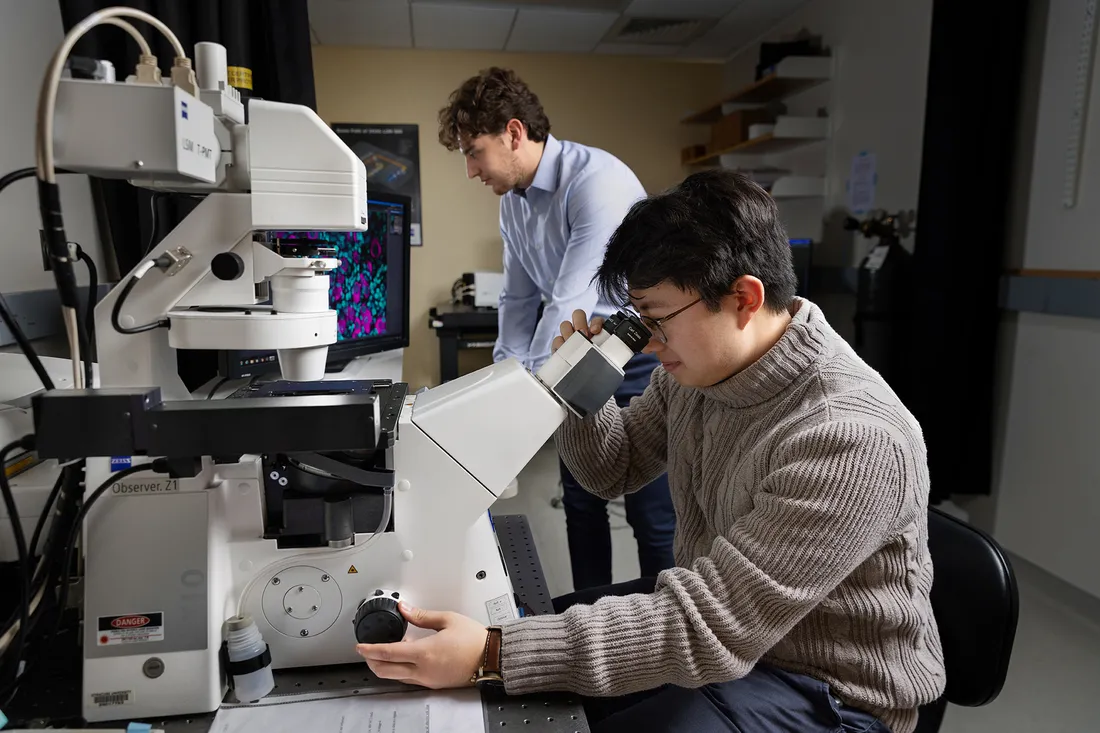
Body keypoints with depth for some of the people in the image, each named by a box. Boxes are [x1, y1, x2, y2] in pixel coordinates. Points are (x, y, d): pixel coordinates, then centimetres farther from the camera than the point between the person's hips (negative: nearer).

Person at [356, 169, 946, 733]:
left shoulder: (851, 441, -31)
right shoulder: (698, 368, -6)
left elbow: (709, 629, -34)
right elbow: (614, 470, 8)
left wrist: (492, 653, -37)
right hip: (707, 604, 7)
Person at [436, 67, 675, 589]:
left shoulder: (597, 180, -24)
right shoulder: (513, 200, 3)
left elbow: (570, 303, -29)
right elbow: (519, 300, 9)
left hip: (642, 356, -8)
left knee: (652, 513, -2)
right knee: (580, 500, 14)